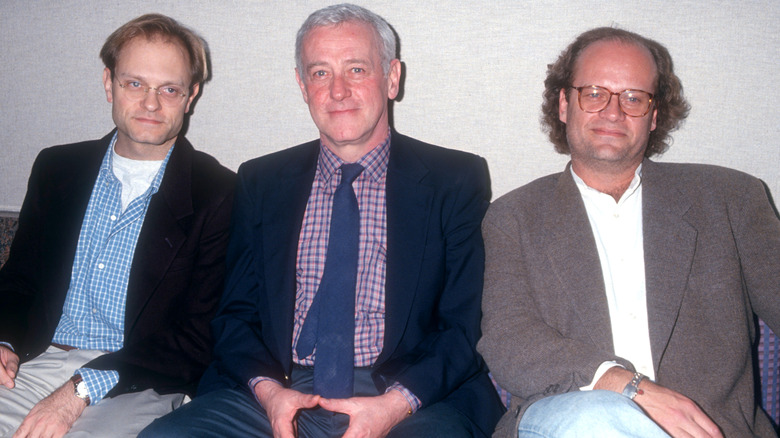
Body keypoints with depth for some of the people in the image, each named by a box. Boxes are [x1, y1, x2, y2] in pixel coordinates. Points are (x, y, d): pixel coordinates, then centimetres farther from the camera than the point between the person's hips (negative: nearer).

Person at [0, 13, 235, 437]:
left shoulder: (221, 196, -5)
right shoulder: (56, 168, 12)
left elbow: (200, 339, -9)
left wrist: (83, 389, -16)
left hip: (137, 386, -4)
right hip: (37, 365, 4)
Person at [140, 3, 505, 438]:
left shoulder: (457, 181, 5)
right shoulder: (260, 183, 13)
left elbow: (466, 324, 0)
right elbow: (236, 314, 12)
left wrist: (396, 403, -16)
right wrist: (267, 389, -9)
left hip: (415, 401, -1)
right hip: (282, 396, 2)